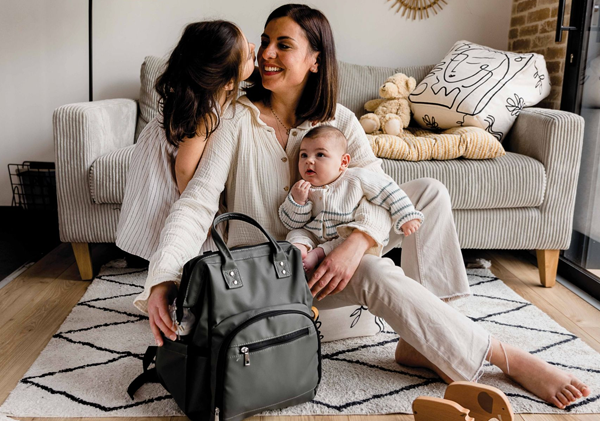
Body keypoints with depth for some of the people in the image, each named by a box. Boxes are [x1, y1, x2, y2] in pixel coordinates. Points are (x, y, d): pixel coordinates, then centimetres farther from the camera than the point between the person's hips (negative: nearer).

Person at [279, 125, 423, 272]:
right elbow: (292, 224, 0)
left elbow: (387, 191, -4)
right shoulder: (303, 189, -1)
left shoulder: (357, 179, -10)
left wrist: (406, 216, -10)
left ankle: (318, 254, -29)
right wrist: (297, 201, -18)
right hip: (315, 237, 3)